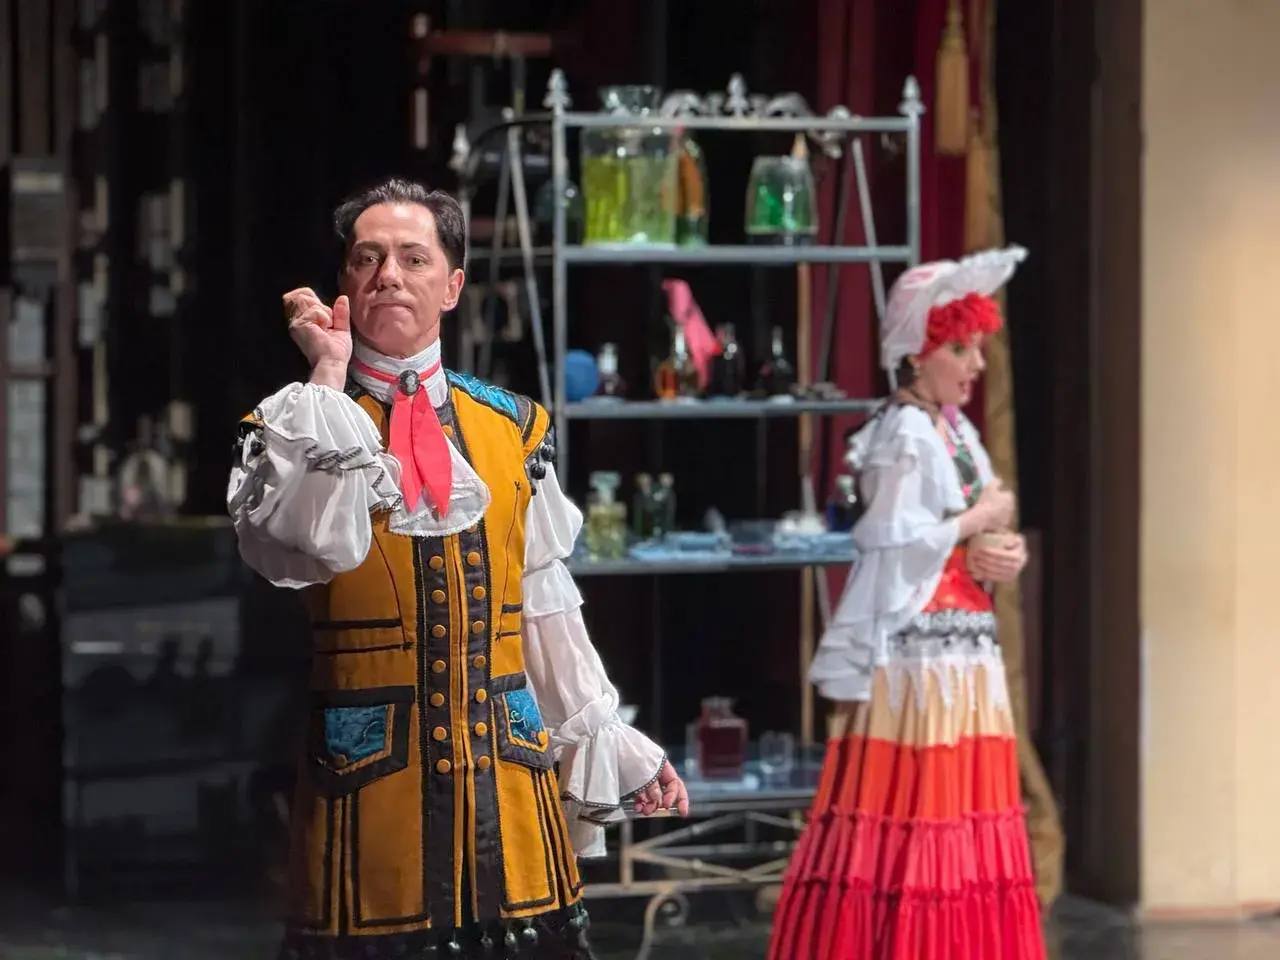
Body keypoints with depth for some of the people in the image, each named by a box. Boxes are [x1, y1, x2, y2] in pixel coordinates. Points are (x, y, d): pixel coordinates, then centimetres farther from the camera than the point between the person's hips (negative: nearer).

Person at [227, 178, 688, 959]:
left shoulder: (514, 427, 9)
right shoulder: (293, 424, -1)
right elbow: (315, 545, -22)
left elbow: (547, 610, 13)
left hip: (509, 772, 3)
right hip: (366, 774, -3)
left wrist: (608, 744, 11)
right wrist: (330, 380, -15)